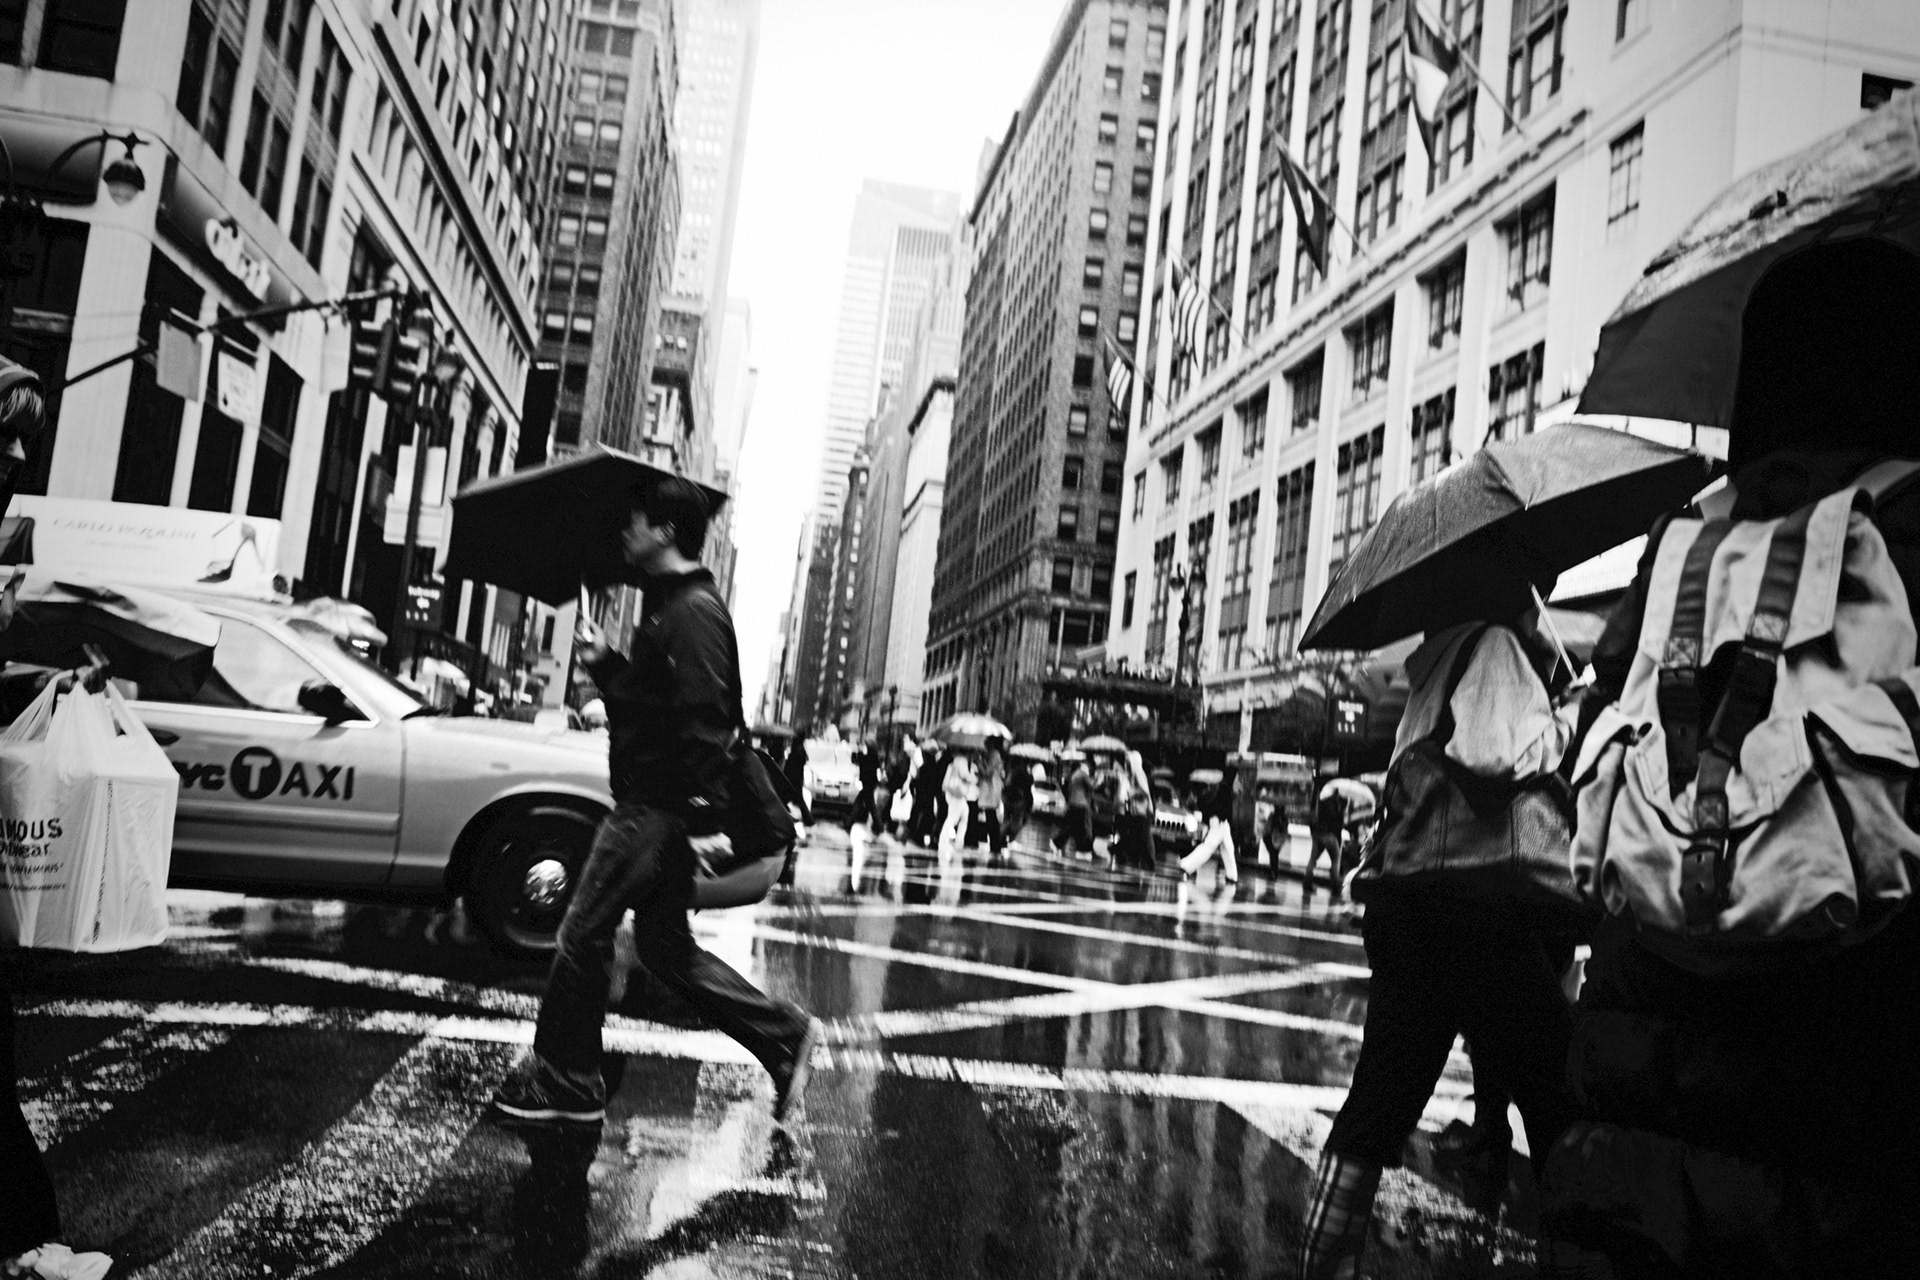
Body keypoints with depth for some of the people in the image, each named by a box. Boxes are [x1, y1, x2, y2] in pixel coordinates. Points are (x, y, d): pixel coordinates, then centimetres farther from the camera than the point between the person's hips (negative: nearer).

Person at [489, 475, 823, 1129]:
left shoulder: (694, 613, -16)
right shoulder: (667, 605, 17)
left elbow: (705, 721, -24)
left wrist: (704, 817, -28)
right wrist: (604, 661, 11)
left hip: (660, 809, -11)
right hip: (652, 805, 11)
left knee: (583, 934, 0)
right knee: (664, 946, 15)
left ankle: (562, 1082, 13)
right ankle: (784, 1035, 18)